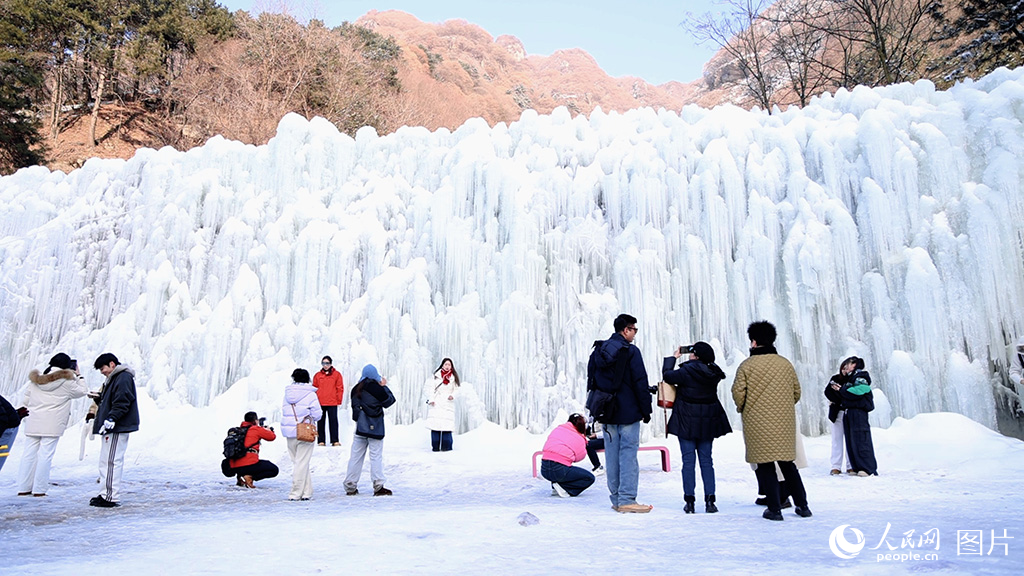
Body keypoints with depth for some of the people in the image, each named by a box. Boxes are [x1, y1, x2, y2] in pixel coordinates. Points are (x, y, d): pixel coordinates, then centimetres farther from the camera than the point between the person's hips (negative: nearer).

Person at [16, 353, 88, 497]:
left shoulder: (36, 380, 11)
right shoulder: (66, 382, -5)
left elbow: (26, 400, 15)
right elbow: (82, 391, 9)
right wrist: (78, 375, 16)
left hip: (33, 424, 5)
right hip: (52, 426, -5)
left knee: (29, 454, 9)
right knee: (45, 455, -2)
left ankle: (23, 488, 14)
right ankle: (39, 489, -1)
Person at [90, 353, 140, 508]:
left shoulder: (124, 378, -11)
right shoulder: (114, 379, 23)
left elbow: (122, 403, -21)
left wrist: (111, 419, -27)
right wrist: (99, 399, 14)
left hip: (118, 428, -11)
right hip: (112, 428, 11)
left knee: (112, 461, -11)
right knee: (106, 461, 14)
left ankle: (111, 497, -10)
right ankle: (107, 493, 21)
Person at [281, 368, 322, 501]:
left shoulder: (287, 393, 8)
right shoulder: (310, 394, -7)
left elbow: (283, 411, 13)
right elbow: (317, 414, -7)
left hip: (289, 432, 5)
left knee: (296, 461, 11)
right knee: (302, 462, 0)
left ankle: (307, 491, 14)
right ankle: (296, 493, 1)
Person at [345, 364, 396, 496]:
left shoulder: (356, 390, 5)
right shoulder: (377, 389, -10)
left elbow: (354, 404, 14)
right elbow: (390, 400, 2)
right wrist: (385, 386, 12)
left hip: (360, 427, 5)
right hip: (375, 428, -5)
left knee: (356, 456, 10)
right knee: (376, 456, 0)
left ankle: (350, 486, 13)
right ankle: (378, 487, -1)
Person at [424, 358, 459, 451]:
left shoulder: (453, 377, 12)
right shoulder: (436, 375, 6)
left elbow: (456, 389, 14)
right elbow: (430, 387, 4)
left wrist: (453, 395, -5)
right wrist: (431, 399, -5)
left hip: (448, 404, 1)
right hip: (436, 405, -1)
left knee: (447, 426, -9)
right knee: (435, 425, -6)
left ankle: (446, 447, -5)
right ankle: (435, 447, 0)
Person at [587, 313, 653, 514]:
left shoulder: (598, 351, 10)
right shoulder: (631, 351, -9)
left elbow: (591, 381, 14)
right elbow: (640, 383, -10)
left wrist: (597, 409, 20)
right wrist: (646, 410, -2)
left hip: (607, 413, 6)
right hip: (628, 413, -6)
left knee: (612, 456, 9)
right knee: (628, 454, -3)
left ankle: (616, 499, 15)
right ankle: (627, 500, -3)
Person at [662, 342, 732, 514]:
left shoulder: (686, 371, -16)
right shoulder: (713, 373, -2)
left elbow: (667, 375, -3)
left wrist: (673, 357, 10)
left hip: (687, 420, -4)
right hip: (708, 422, 4)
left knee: (688, 460, 2)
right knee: (706, 460, 10)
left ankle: (689, 501, 4)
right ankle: (710, 500, 7)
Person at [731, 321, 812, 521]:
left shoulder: (746, 365, -7)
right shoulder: (785, 364, 5)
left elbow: (738, 392, -11)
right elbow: (797, 392, 11)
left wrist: (742, 408, 9)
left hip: (758, 424, -4)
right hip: (784, 422, 4)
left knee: (765, 465, 2)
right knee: (788, 463, 14)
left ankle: (774, 509, 2)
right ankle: (802, 506, 18)